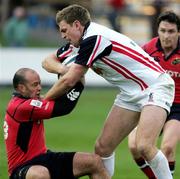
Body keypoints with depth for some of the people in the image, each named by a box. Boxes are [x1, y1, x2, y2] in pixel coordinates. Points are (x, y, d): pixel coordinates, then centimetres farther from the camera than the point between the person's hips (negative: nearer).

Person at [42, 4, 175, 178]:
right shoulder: (82, 41, 9)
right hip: (131, 93, 10)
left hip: (155, 85, -10)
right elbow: (49, 60, 17)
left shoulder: (93, 39, -20)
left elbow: (69, 81, -17)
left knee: (144, 146, -28)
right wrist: (63, 68, -6)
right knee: (102, 147, 3)